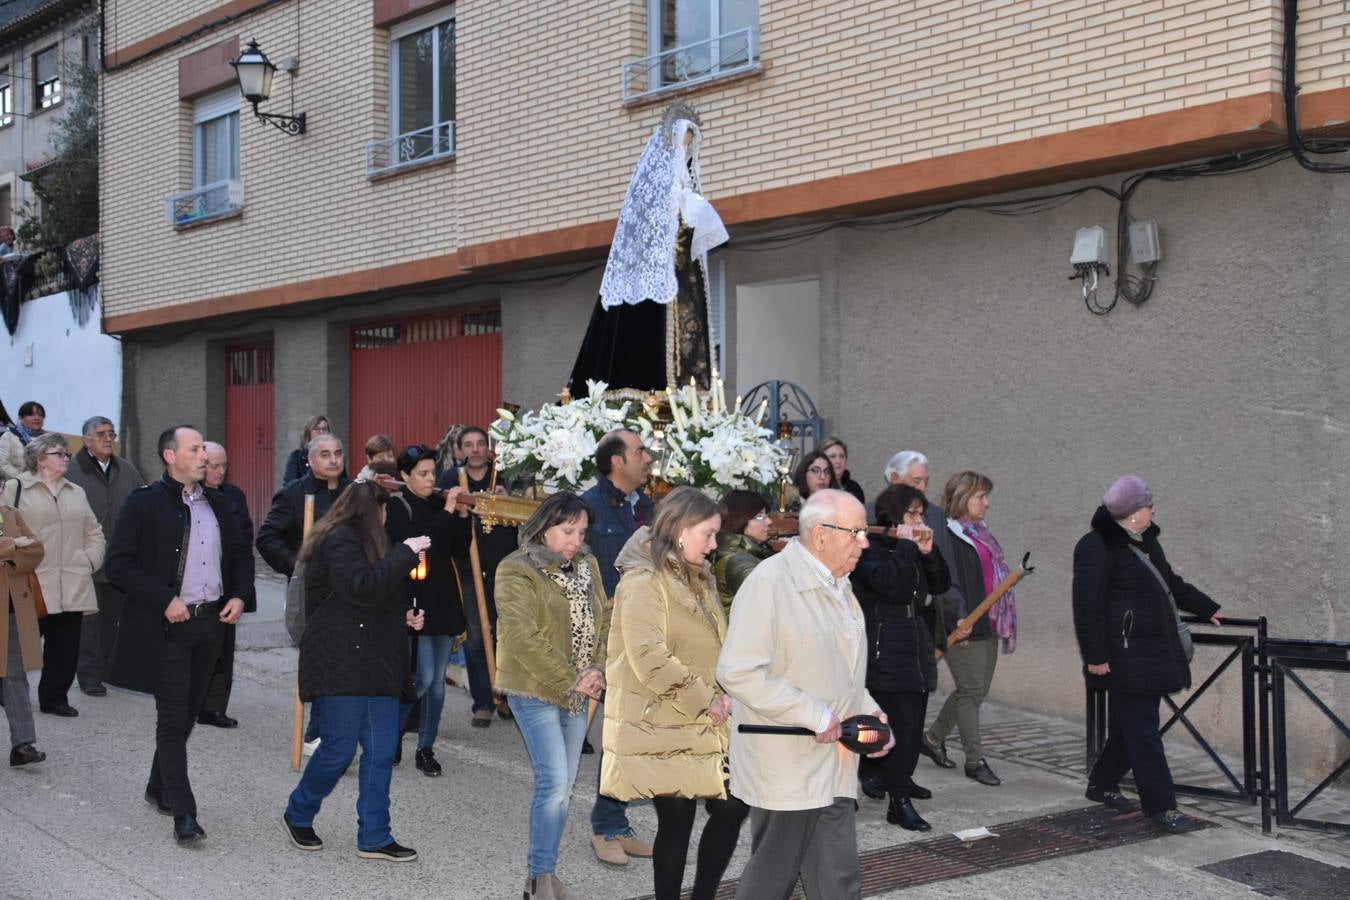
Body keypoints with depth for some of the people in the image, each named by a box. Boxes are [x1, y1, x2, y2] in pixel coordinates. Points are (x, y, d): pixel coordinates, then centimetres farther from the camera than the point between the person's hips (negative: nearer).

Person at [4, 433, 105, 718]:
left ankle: (55, 697, 18)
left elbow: (94, 532, 21)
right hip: (32, 586, -5)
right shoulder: (16, 489, 1)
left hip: (72, 586, 5)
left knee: (65, 646, 6)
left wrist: (90, 560, 7)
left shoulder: (76, 492, 18)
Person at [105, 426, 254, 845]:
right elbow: (119, 563, -12)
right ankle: (183, 813, -5)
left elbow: (241, 553, 19)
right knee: (173, 718, -6)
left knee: (188, 713, 16)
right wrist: (164, 600, -18)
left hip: (210, 622, 6)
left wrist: (240, 595, 2)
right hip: (168, 625, -6)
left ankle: (159, 788, 34)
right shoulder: (144, 503, -7)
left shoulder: (216, 504, 11)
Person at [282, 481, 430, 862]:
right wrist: (405, 552, -17)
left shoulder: (360, 542, 23)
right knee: (340, 748, -4)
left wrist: (403, 617, 14)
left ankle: (374, 837, 10)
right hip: (341, 663, -10)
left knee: (381, 751, 5)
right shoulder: (339, 541, -10)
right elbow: (363, 588, -24)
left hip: (375, 665, 10)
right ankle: (298, 815, 19)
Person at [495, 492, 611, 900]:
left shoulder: (587, 565, 9)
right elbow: (523, 637, -19)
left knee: (562, 787, 10)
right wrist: (568, 680, -17)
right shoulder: (517, 571, -12)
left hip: (577, 694, 7)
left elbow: (604, 621, 10)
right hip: (536, 692, -7)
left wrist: (598, 669, -7)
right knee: (555, 784, -12)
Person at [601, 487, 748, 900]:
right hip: (661, 727, -8)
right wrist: (704, 700, -17)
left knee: (732, 806, 6)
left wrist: (722, 693, 1)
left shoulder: (698, 579, 14)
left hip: (700, 726, 8)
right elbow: (649, 657, -23)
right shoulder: (643, 582, -14)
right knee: (677, 821, -1)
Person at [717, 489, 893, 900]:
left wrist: (868, 711, 6)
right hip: (786, 769, -8)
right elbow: (737, 672, -24)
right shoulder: (770, 581, -16)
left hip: (833, 770, 8)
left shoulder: (838, 586, 13)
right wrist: (815, 715, -22)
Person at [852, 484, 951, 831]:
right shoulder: (870, 548, -8)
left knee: (912, 721, 11)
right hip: (887, 654, -9)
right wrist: (906, 546, -15)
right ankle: (900, 802, -15)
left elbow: (941, 585, 14)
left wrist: (928, 551, 0)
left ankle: (900, 779, 28)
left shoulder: (911, 550, 19)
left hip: (917, 651, 9)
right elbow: (891, 582, -24)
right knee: (901, 722, -15)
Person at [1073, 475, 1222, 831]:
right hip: (1125, 655, -10)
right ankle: (1159, 803, 2)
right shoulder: (1097, 547, -15)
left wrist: (1207, 608, 35)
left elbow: (1170, 582, 30)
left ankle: (1102, 783, 31)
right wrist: (1096, 655, -19)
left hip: (1154, 651, 10)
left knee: (1132, 726, 15)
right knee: (1141, 729, -4)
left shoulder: (1145, 541, 15)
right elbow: (1088, 605, -18)